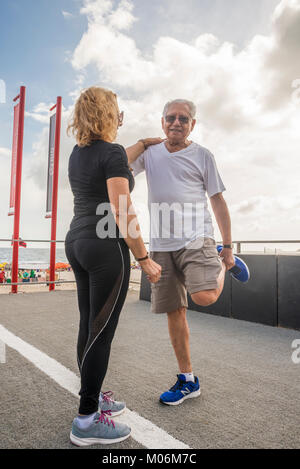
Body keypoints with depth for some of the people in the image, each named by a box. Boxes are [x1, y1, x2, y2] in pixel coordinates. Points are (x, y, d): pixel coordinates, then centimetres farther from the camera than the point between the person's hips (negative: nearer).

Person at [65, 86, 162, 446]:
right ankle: (86, 420, 11)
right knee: (101, 331, -1)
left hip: (77, 242, 9)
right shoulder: (112, 152, -12)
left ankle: (93, 397, 32)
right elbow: (122, 213, -18)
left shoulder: (77, 153, 14)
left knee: (89, 326, 16)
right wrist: (144, 259, -13)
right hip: (106, 248, -9)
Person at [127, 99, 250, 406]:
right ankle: (187, 379, 23)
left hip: (196, 239, -3)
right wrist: (143, 141, 4)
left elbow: (218, 201, 5)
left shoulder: (202, 156, 6)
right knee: (174, 311, 6)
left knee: (204, 296, -26)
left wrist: (228, 247, 0)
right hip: (161, 244, 3)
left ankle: (225, 265, 9)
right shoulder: (150, 153, 14)